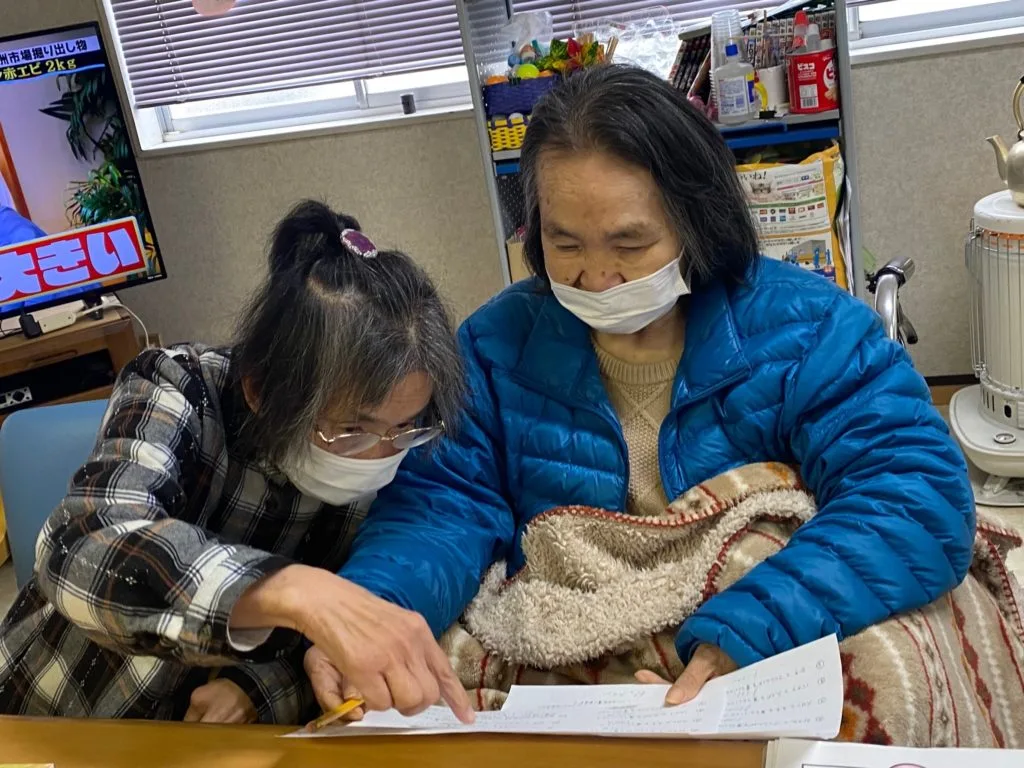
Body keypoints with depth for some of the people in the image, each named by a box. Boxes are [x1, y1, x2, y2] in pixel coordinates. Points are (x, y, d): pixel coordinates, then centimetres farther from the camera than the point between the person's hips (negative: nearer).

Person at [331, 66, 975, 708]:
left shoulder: (807, 328, -7)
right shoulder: (498, 344, 1)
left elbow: (921, 498, -18)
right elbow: (442, 503, -6)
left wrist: (749, 635, -32)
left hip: (773, 688, 1)